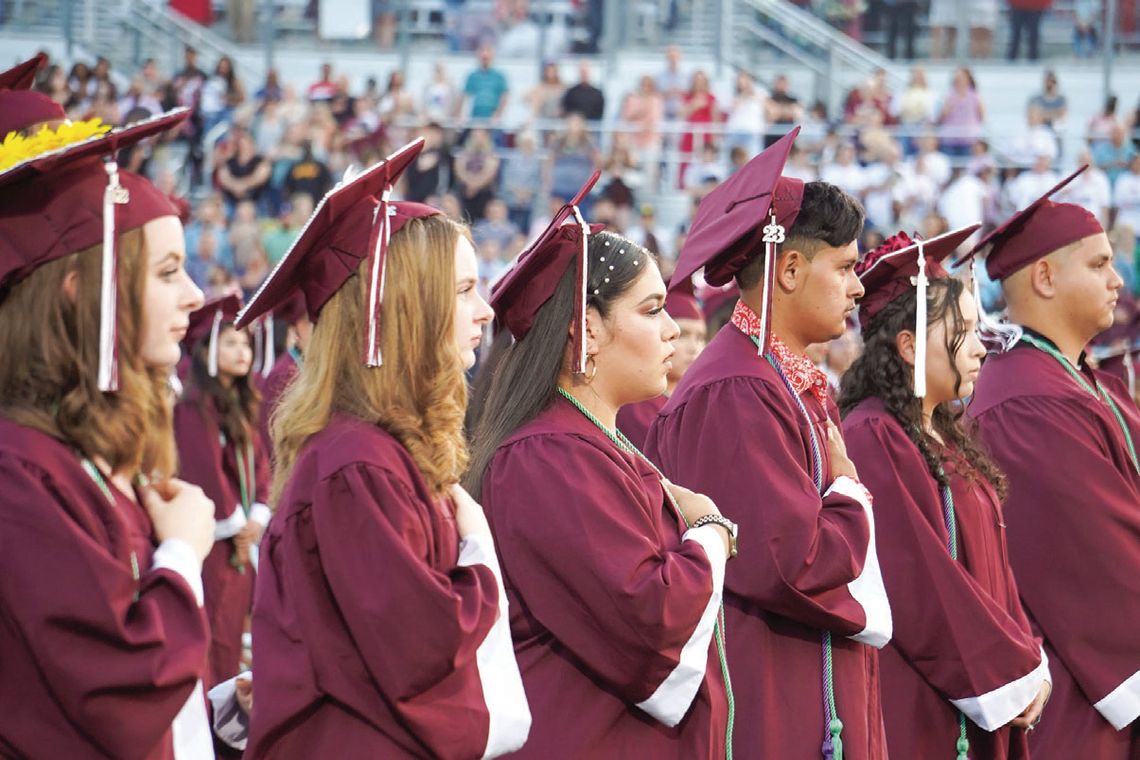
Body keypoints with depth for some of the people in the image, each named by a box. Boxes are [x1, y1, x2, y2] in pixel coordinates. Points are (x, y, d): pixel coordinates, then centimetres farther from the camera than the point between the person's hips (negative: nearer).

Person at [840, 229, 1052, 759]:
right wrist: (1015, 674, -13)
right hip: (916, 714, -9)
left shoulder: (947, 441, 15)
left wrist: (1030, 662, 2)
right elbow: (918, 586, -19)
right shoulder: (873, 439, -15)